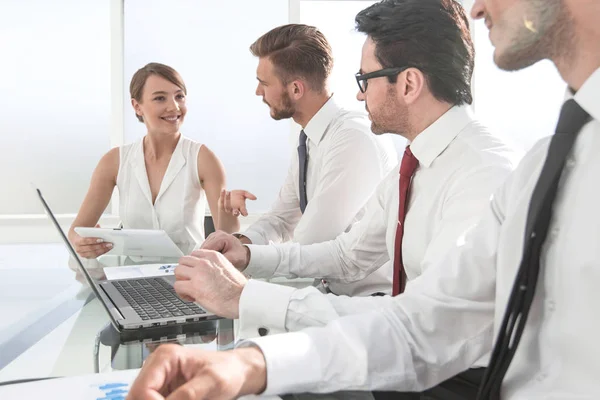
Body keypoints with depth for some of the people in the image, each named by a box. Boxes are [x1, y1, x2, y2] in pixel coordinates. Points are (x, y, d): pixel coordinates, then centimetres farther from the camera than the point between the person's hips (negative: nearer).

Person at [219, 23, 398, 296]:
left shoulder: (354, 140, -22)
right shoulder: (309, 139, 5)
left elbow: (307, 251, -23)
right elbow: (282, 218, 13)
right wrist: (242, 242, -6)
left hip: (372, 296, -7)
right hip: (335, 292, 7)